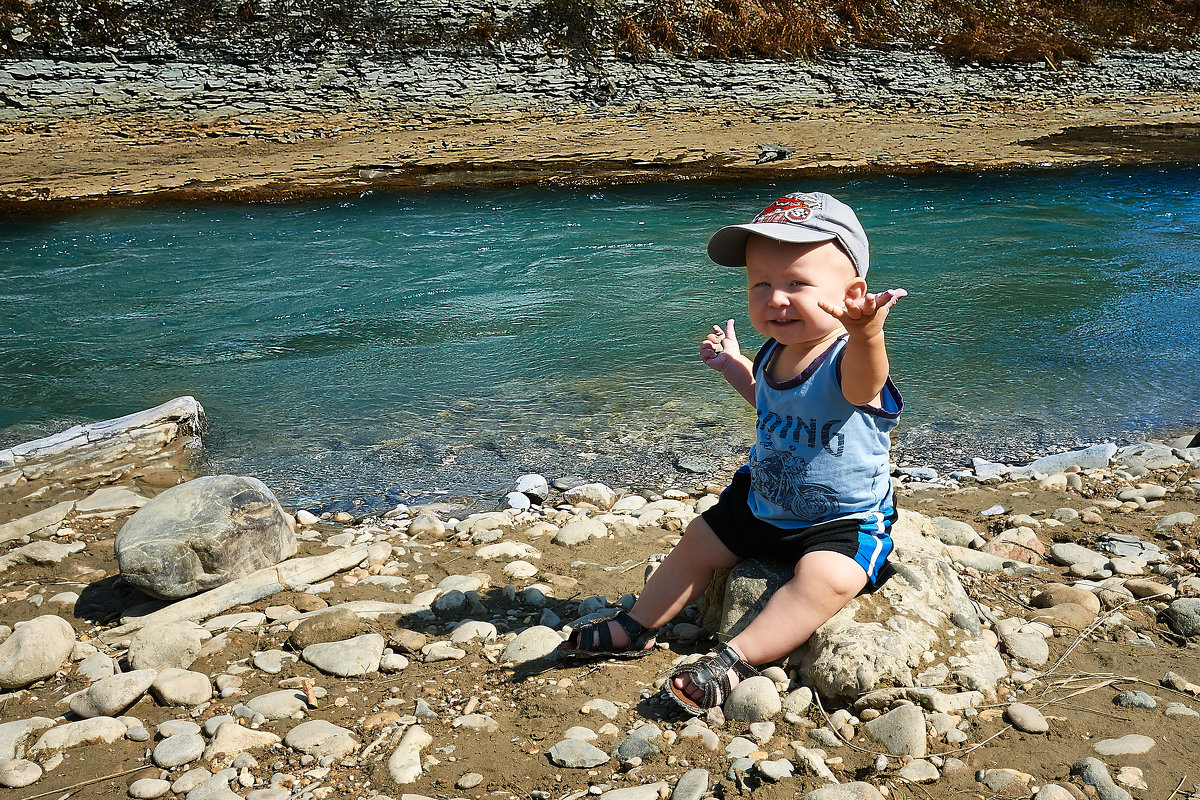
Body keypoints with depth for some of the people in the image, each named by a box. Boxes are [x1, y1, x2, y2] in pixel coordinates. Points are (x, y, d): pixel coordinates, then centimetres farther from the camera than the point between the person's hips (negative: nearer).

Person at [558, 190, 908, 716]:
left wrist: (865, 334, -80)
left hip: (843, 521, -7)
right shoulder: (774, 354, -6)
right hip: (762, 504, 7)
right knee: (699, 542, 12)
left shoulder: (848, 363, -30)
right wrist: (735, 369, 11)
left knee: (828, 576, -33)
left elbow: (865, 378, -59)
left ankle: (738, 658, -28)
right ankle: (636, 627, 28)